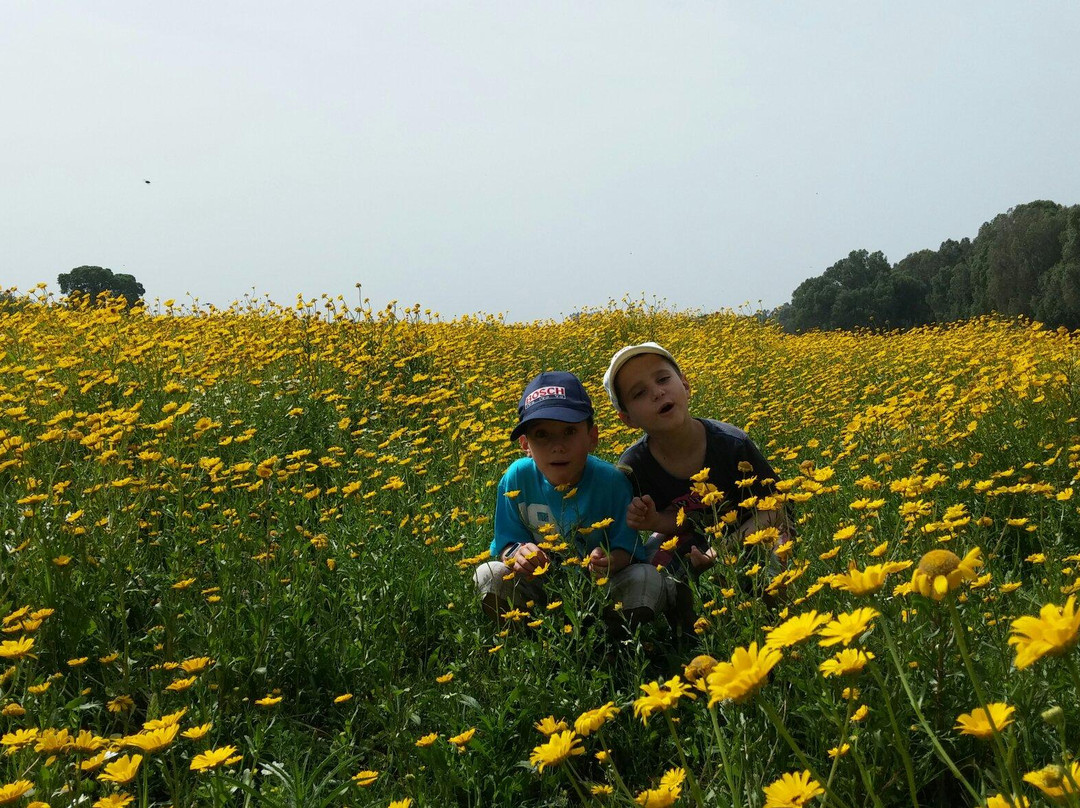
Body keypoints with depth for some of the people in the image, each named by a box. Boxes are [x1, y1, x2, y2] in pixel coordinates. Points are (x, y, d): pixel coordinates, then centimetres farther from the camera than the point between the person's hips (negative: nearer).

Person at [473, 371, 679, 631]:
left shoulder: (612, 482, -18)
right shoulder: (517, 480, -14)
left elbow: (627, 549, -12)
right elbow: (506, 544, -5)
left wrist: (611, 560, -37)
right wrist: (516, 554, -30)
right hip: (541, 584, 1)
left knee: (646, 579, -30)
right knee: (488, 576, -23)